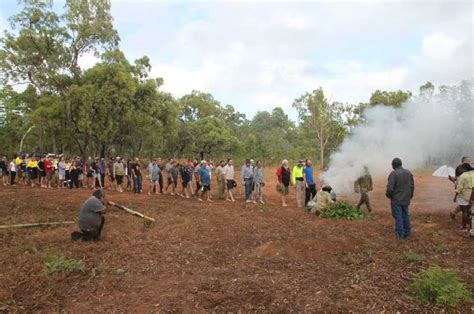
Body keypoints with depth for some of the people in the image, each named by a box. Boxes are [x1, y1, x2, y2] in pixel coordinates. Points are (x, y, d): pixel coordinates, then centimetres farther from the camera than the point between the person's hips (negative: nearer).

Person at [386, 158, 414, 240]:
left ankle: (400, 235, 5)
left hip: (396, 200, -6)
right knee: (406, 216, 15)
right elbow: (412, 186, 10)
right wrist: (410, 196, 19)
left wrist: (388, 195, -2)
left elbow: (390, 187, -21)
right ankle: (407, 234, 21)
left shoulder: (393, 173, -17)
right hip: (406, 200, 6)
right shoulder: (408, 172, 4)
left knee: (398, 217, 1)